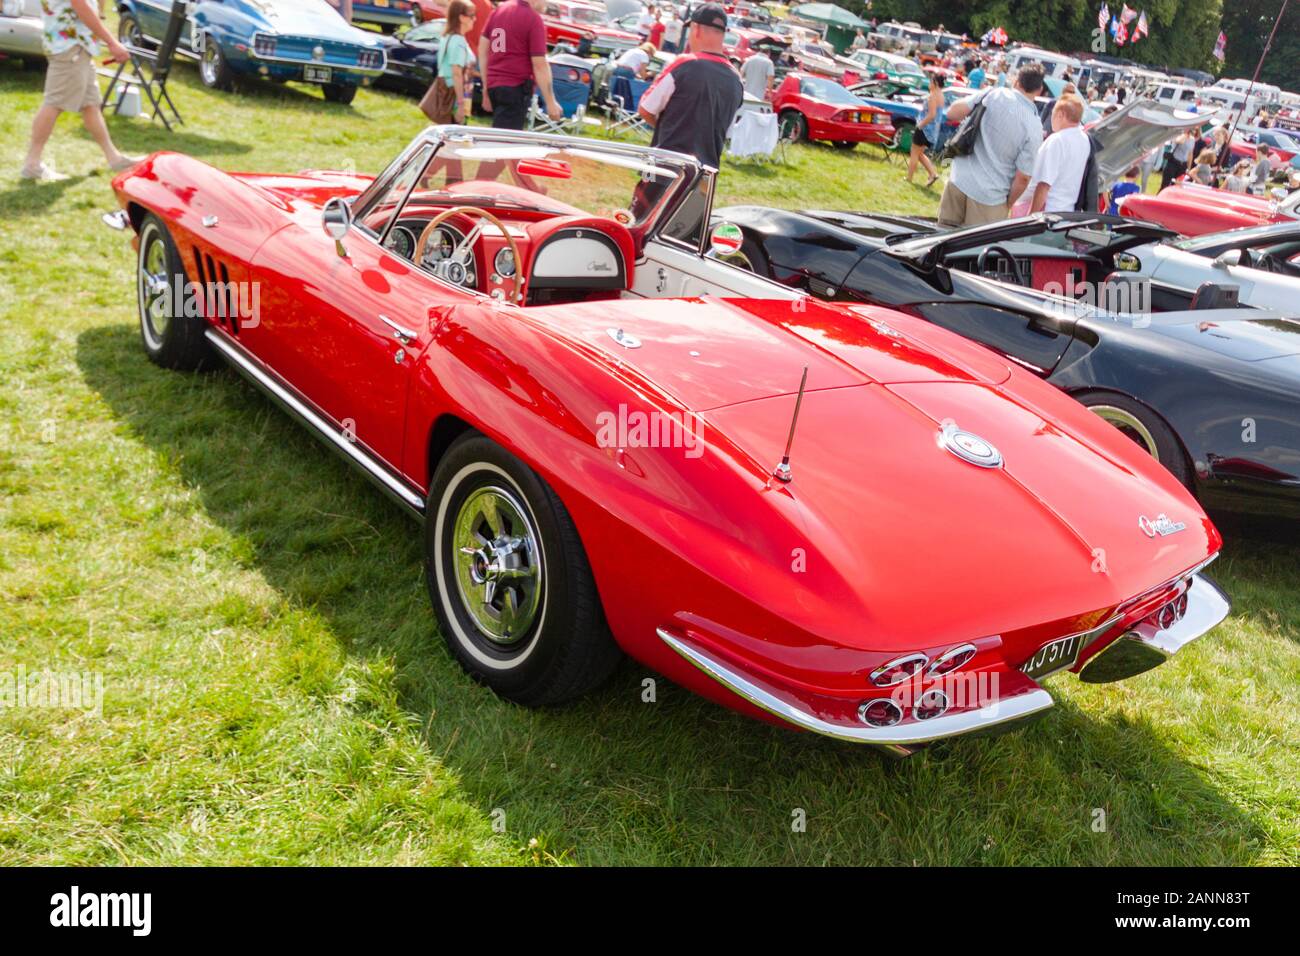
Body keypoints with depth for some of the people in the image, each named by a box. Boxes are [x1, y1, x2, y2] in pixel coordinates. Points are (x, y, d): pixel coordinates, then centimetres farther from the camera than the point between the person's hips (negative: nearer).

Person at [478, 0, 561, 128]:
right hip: (517, 87, -8)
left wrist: (486, 86, 18)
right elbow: (539, 65, -14)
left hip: (493, 84, 8)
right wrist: (551, 102, -10)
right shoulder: (533, 19, -11)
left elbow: (483, 49, 13)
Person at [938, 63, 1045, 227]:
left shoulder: (995, 94, -4)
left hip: (959, 181, 3)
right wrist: (1008, 203, 8)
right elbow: (1023, 178, -8)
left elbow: (953, 112, -3)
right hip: (990, 197, -3)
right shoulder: (1034, 129, -9)